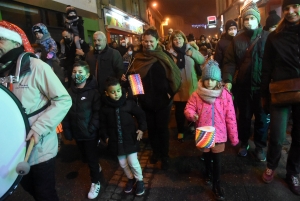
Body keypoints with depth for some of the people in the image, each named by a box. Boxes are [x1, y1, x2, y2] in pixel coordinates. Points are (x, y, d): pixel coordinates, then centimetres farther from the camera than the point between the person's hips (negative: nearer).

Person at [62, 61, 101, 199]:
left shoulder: (93, 92, -11)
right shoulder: (69, 92, 0)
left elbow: (97, 113, -13)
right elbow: (66, 112, 3)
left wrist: (92, 129, -19)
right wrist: (67, 130, -1)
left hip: (90, 132, -5)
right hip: (77, 132, 5)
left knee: (91, 157, 7)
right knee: (85, 157, 21)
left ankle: (96, 182, 27)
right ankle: (97, 167, 50)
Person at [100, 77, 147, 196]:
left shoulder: (129, 103, -12)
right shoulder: (105, 108, -7)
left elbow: (140, 115, -2)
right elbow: (102, 124, 4)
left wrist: (142, 128, -10)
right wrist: (105, 136, -1)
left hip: (130, 139, -2)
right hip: (116, 141, 3)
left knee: (133, 162, 2)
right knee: (123, 164, 15)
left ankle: (139, 180, 29)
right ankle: (131, 179, 42)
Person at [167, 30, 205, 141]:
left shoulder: (190, 49, 4)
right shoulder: (170, 53, -2)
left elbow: (203, 60, 1)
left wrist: (193, 54, -13)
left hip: (191, 85, 2)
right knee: (179, 109, 5)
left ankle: (192, 125, 39)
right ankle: (180, 130, 22)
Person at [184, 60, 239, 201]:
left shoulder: (225, 95, -11)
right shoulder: (196, 95, -9)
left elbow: (230, 118, -7)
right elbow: (188, 109, -4)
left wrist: (234, 136, -3)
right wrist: (192, 115, -29)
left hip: (219, 134, -1)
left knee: (217, 160, 5)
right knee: (206, 156, 22)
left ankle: (217, 185, 25)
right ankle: (208, 173, 51)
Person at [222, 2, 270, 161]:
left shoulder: (268, 37, -1)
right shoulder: (237, 39, 2)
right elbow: (229, 62, -3)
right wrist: (228, 80, -15)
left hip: (262, 86, 0)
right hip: (243, 86, 1)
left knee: (262, 118, 11)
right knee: (244, 117, 15)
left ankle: (259, 147, 30)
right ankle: (244, 143, 34)